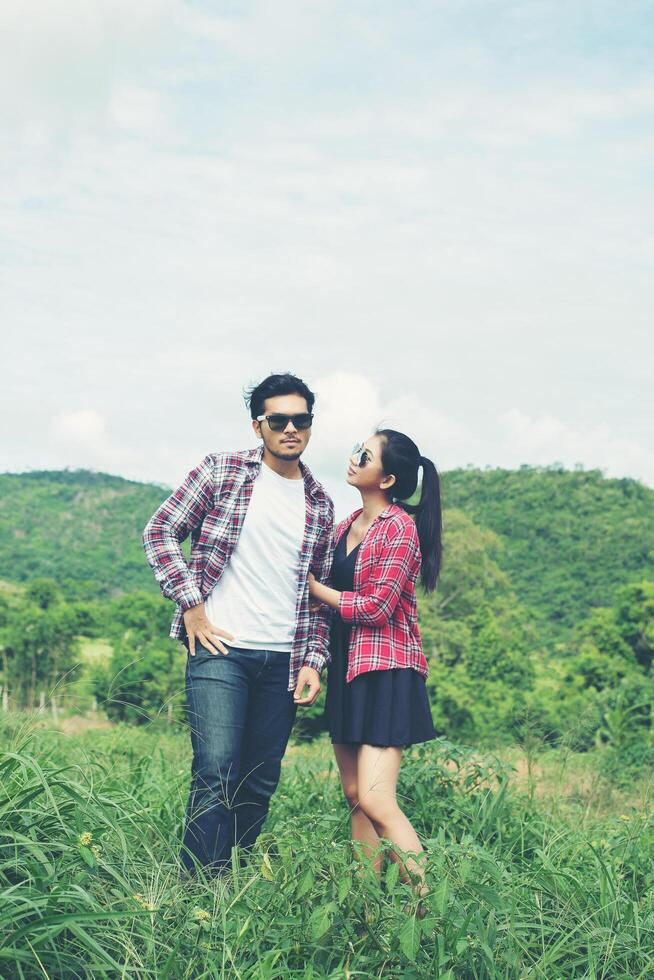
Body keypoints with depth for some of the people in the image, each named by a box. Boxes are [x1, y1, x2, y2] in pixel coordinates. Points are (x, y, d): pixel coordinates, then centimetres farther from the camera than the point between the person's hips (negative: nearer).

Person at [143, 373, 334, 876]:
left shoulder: (320, 504, 13)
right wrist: (190, 604, -6)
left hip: (282, 660, 4)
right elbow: (160, 531, 2)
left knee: (261, 783, 7)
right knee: (217, 773, -12)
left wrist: (313, 661, 6)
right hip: (220, 648, -4)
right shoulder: (221, 471, 1)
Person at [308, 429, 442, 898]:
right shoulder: (347, 525, 13)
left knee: (376, 799, -16)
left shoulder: (399, 528, -12)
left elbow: (376, 607, -16)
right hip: (348, 667, 9)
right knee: (355, 795, 10)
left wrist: (315, 588, -6)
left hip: (387, 670, -9)